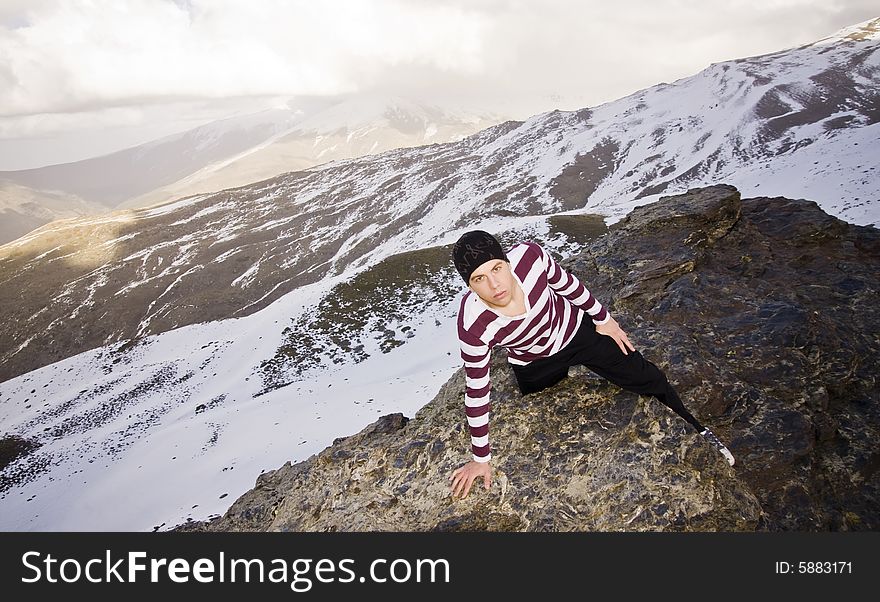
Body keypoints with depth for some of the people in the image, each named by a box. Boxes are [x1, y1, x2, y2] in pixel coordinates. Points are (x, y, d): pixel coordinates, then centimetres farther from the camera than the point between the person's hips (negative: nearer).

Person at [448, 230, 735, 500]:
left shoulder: (528, 254, -35)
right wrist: (481, 459, -16)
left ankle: (696, 430, 41)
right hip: (536, 368, -2)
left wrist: (603, 318, 2)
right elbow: (477, 394, -25)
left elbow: (567, 284, -13)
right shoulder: (474, 328, -38)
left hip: (575, 328, 3)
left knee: (649, 379, 15)